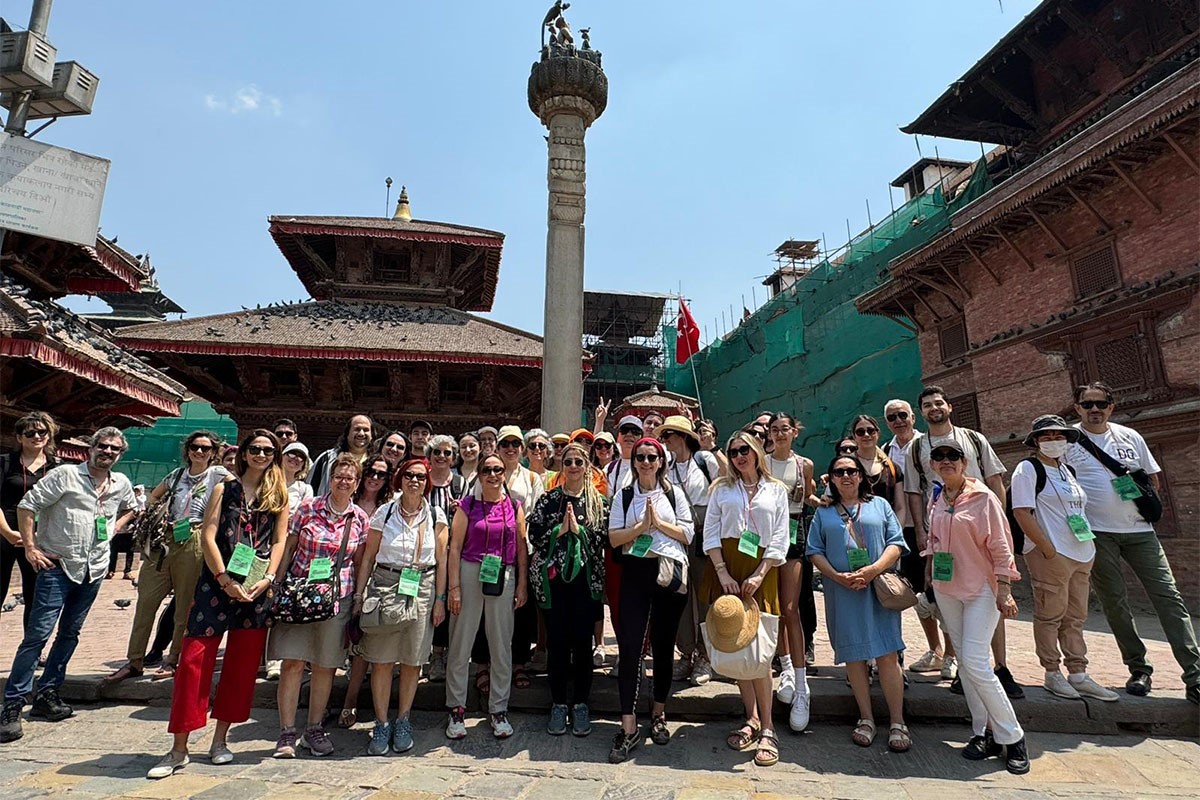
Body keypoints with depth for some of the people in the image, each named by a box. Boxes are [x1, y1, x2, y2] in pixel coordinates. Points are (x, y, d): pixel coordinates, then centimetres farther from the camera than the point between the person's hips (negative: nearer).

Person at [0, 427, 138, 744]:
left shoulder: (121, 483, 7)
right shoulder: (65, 475, -8)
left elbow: (130, 508, 27)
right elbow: (27, 506, -8)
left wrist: (115, 526, 9)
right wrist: (30, 548, -11)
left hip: (94, 570, 5)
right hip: (57, 565, -5)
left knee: (70, 633, 12)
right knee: (38, 633, -7)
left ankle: (46, 695, 24)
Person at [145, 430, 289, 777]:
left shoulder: (279, 495, 9)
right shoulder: (224, 490, 6)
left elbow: (279, 540, 4)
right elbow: (208, 537, -3)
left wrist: (267, 579, -10)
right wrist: (226, 580, -13)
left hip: (258, 588, 1)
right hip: (217, 583, -1)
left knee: (242, 665, 7)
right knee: (194, 659, -4)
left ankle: (220, 741, 22)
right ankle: (179, 750, 8)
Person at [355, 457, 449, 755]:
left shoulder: (436, 515, 2)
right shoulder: (384, 512, 2)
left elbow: (442, 560, 3)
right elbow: (367, 557, 6)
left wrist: (440, 599, -1)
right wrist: (359, 595, 2)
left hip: (422, 591, 0)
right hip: (385, 587, 0)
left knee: (412, 660, 8)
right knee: (381, 660, 2)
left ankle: (403, 721, 25)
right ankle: (381, 724, 18)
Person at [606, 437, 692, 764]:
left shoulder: (674, 493, 9)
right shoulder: (624, 496, 8)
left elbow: (687, 535, 2)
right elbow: (614, 538, 0)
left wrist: (659, 522, -10)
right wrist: (642, 525, -14)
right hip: (636, 572, 0)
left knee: (663, 646, 10)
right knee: (629, 646, -7)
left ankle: (658, 714, 29)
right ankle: (629, 727, 0)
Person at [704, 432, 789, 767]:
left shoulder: (776, 490, 9)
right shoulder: (722, 488, 11)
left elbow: (780, 539, 4)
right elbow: (710, 532, 5)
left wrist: (759, 575, -8)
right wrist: (723, 573, -7)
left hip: (760, 570, -1)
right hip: (726, 568, 2)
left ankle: (766, 729, -1)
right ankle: (752, 720, 14)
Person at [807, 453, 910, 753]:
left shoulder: (880, 505, 9)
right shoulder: (823, 513, 11)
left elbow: (896, 542, 1)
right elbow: (814, 551, 5)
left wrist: (874, 570, -14)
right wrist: (837, 577, -11)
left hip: (878, 590, -1)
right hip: (842, 594, 1)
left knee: (887, 655, -3)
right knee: (854, 656, 7)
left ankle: (897, 723, 8)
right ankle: (866, 719, 19)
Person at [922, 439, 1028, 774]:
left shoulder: (983, 498, -10)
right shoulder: (936, 501, 7)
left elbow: (1000, 545, -11)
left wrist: (1004, 590, -15)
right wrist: (928, 570, 15)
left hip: (981, 589, -6)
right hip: (946, 589, 6)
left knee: (975, 662, -12)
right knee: (964, 662, 9)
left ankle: (1012, 737, 4)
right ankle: (984, 733, 19)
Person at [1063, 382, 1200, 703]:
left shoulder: (1130, 436, 9)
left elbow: (1154, 476, 19)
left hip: (1138, 530, 3)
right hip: (1097, 533, -3)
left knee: (1169, 596, -2)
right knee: (1115, 602, 3)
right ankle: (1139, 669, 16)